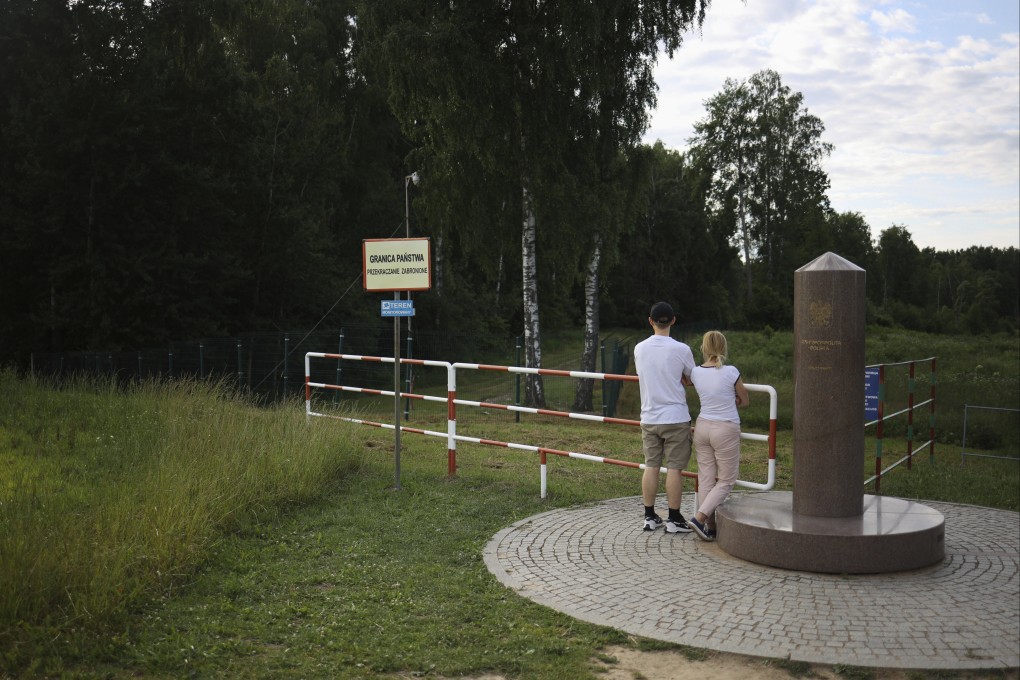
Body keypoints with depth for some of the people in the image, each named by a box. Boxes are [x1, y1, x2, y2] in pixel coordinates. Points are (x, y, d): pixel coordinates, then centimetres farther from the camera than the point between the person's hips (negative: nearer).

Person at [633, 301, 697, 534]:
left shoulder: (639, 349, 0)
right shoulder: (681, 349, -11)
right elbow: (691, 380, 3)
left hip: (649, 418, 4)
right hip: (676, 418, -4)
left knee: (651, 466, 10)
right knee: (674, 468, 2)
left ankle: (650, 517, 16)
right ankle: (674, 519, 8)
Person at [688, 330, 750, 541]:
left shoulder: (696, 373, -2)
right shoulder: (731, 372, -13)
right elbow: (745, 401, 1)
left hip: (702, 427, 4)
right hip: (726, 430, -4)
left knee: (706, 478, 10)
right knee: (726, 481, 7)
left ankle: (710, 526, 12)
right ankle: (700, 517, -7)